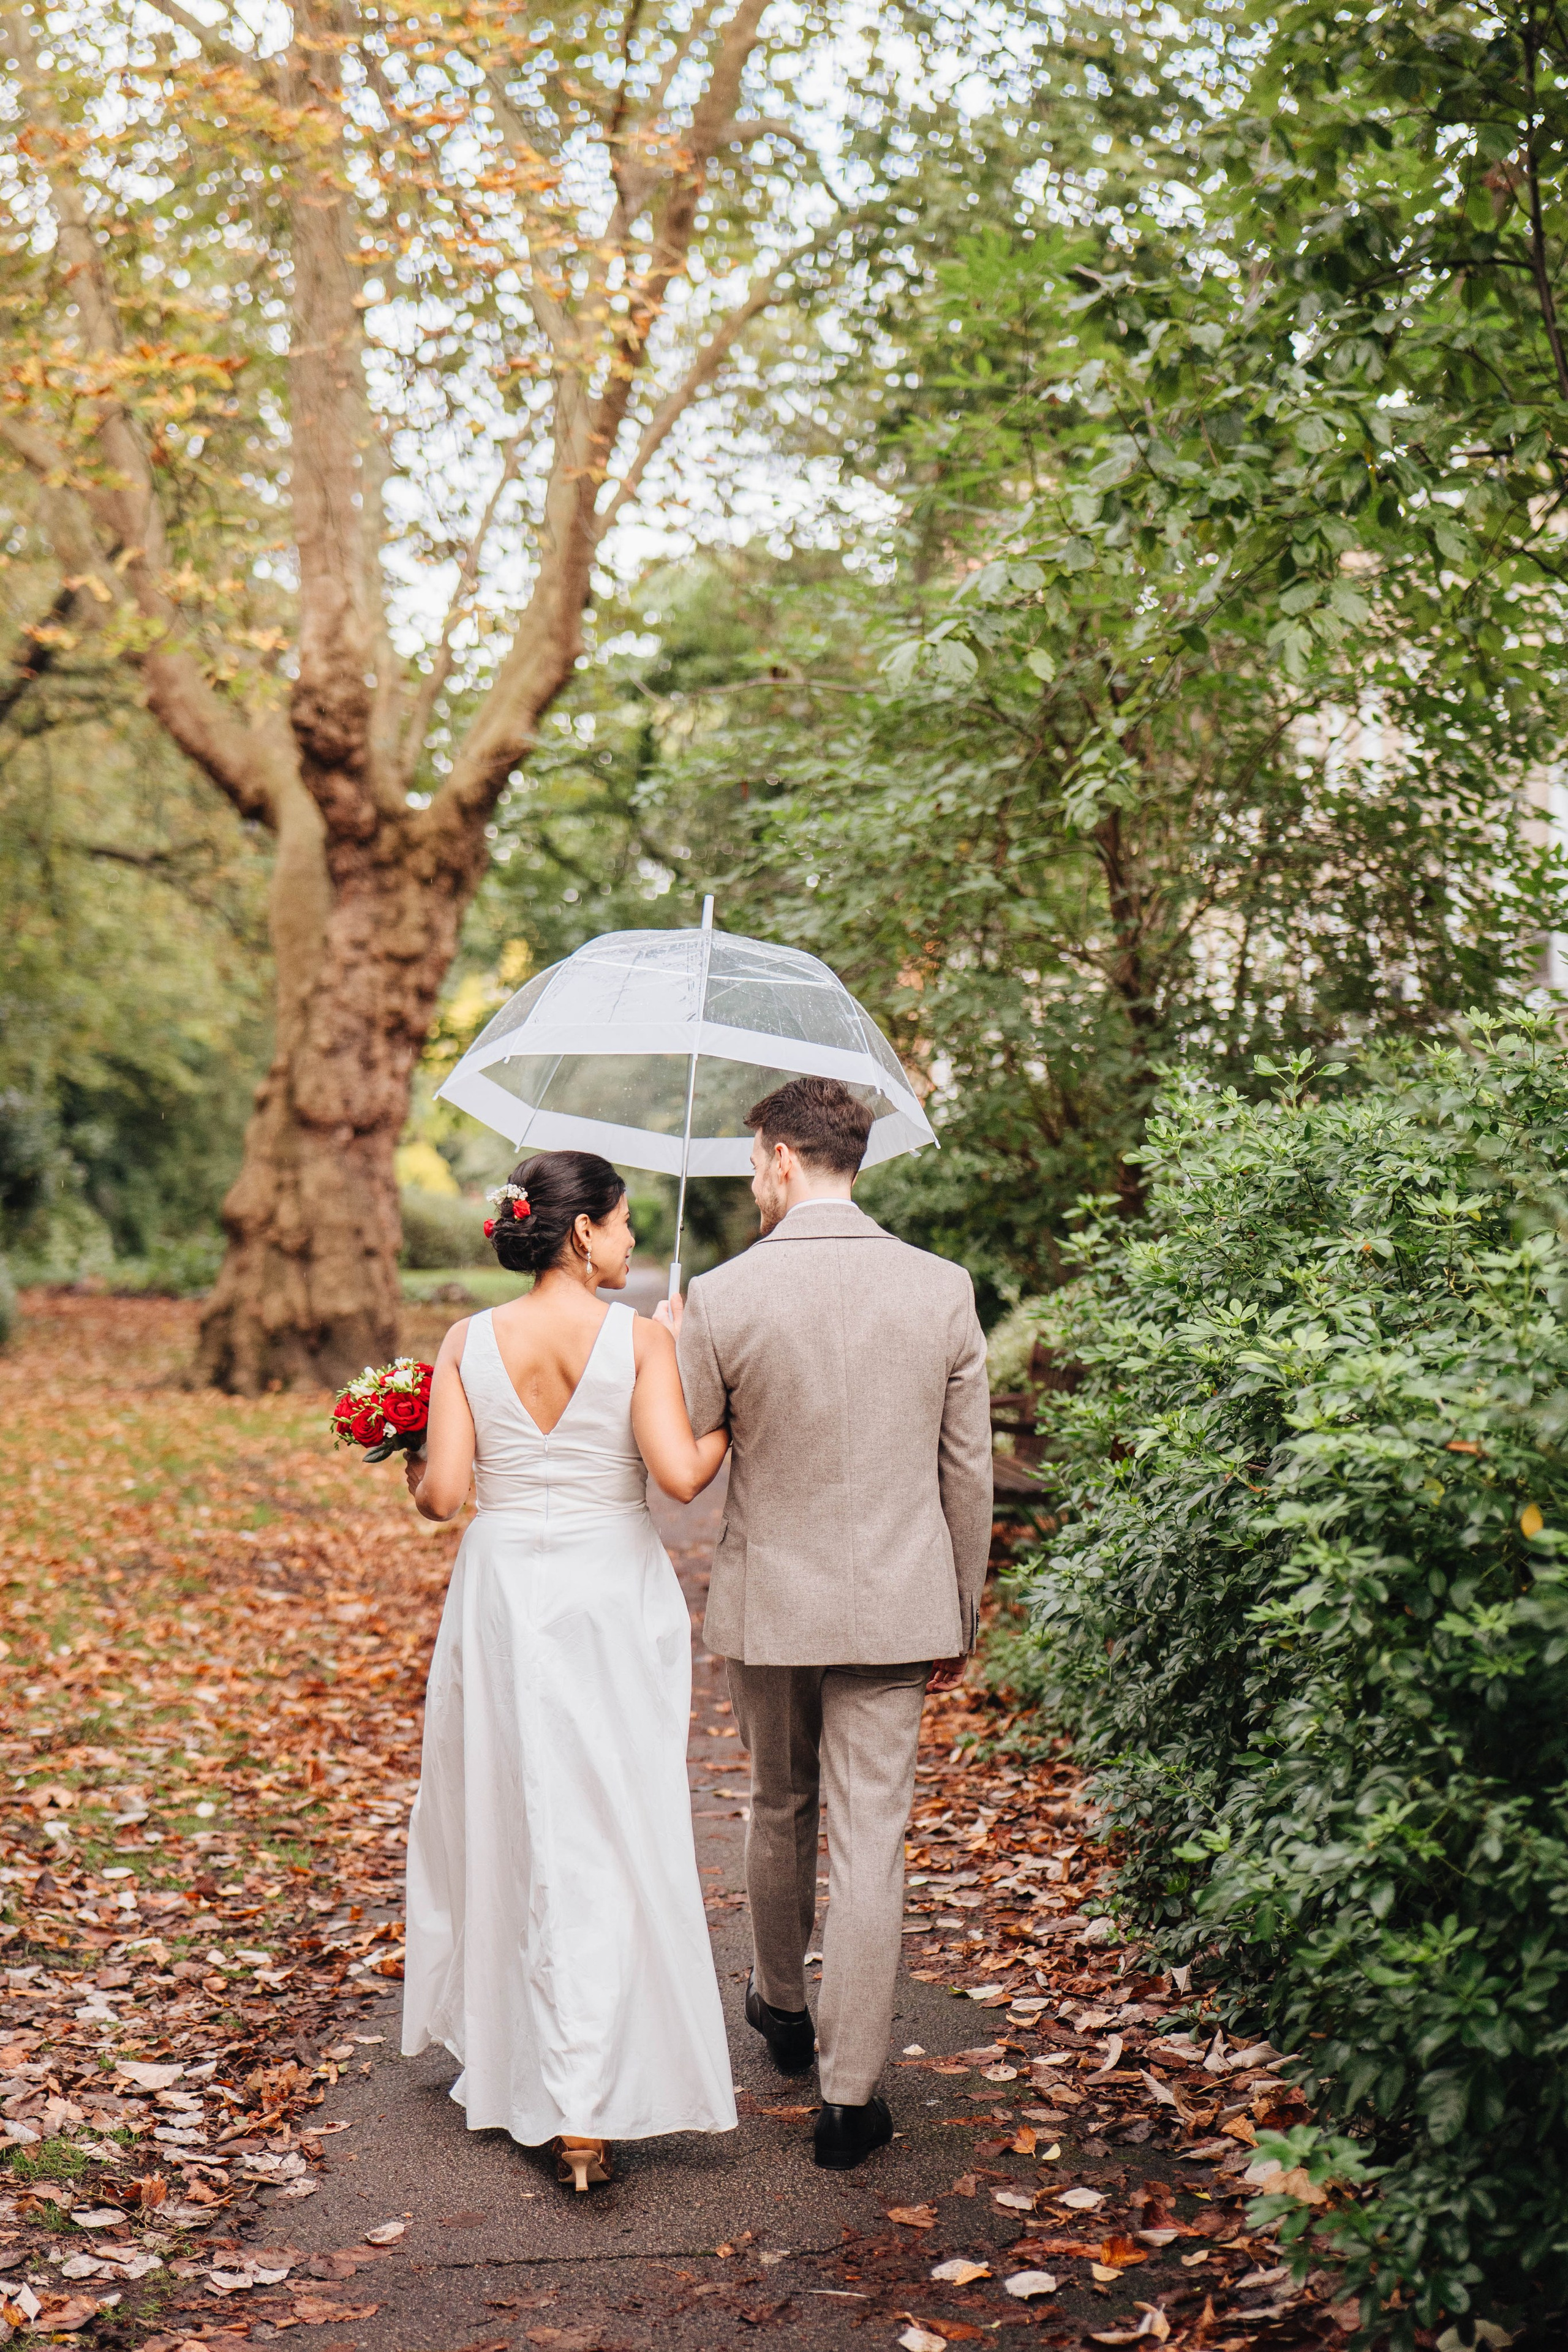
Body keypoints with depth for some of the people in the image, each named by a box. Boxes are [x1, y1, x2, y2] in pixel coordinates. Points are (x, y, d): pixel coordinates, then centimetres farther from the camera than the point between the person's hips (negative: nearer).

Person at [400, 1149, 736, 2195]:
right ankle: (587, 2109, 2)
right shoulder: (639, 1337, -10)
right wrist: (731, 1418, 0)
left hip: (503, 1600, 3)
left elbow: (444, 1494, -6)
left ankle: (501, 2053, 34)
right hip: (614, 1604, -3)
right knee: (608, 1844, 3)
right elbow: (680, 1474, -19)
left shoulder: (469, 1342, -2)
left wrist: (415, 1473, 16)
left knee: (501, 1823, 18)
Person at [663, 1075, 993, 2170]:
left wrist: (666, 1349, 17)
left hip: (768, 1600, 0)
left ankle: (782, 2005, 43)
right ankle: (851, 2093, 8)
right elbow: (969, 1472, 0)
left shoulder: (721, 1298, -12)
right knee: (870, 1842, 4)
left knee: (780, 1811, 22)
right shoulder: (943, 1288, -6)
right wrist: (960, 1617, 11)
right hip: (895, 1605, 0)